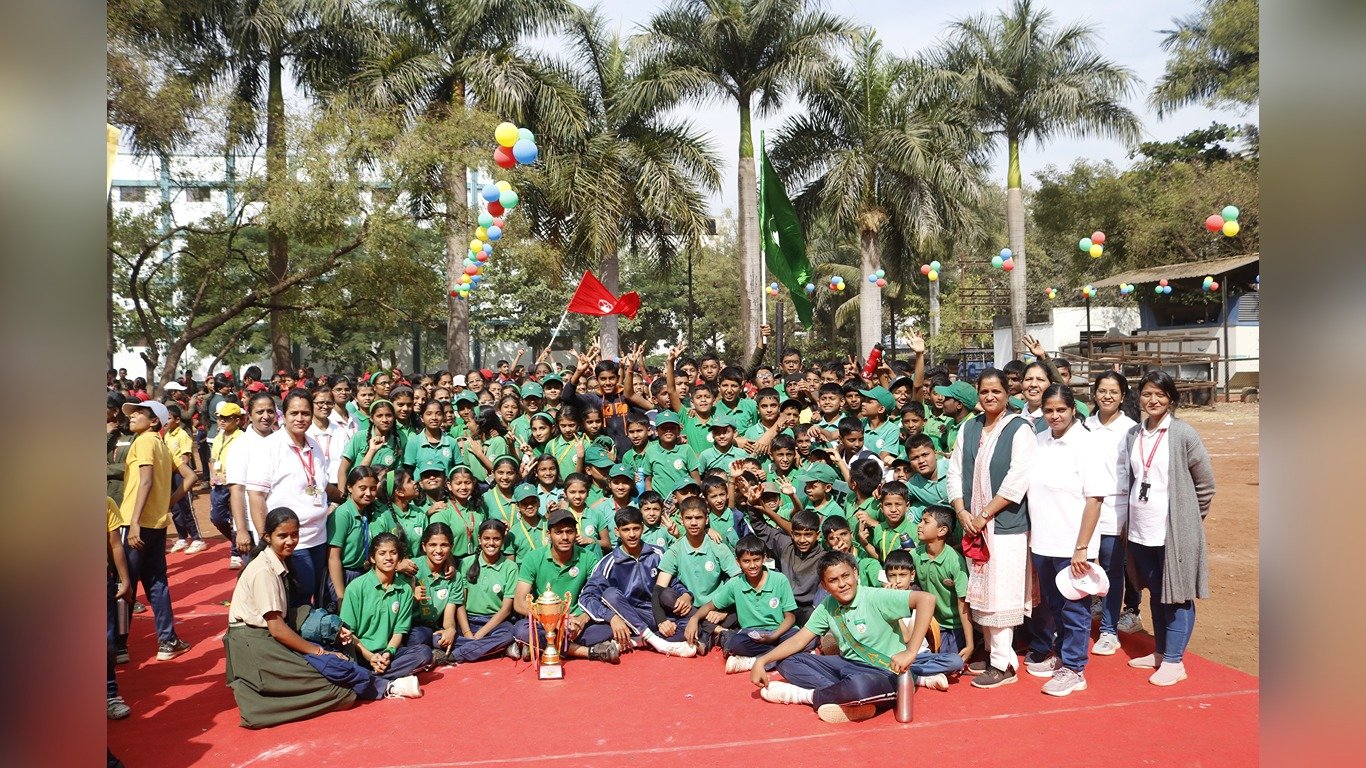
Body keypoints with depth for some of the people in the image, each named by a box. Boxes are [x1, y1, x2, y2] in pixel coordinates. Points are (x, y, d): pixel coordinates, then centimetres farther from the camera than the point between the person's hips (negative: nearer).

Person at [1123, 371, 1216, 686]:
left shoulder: (1182, 434, -8)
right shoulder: (1133, 435, 7)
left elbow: (1205, 482, -3)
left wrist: (1189, 519, 2)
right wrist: (1131, 518, 13)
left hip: (1175, 531, -5)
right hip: (1141, 530, 6)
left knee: (1177, 595, 2)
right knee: (1156, 594, 16)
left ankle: (1174, 661, 9)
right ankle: (1161, 652, 29)